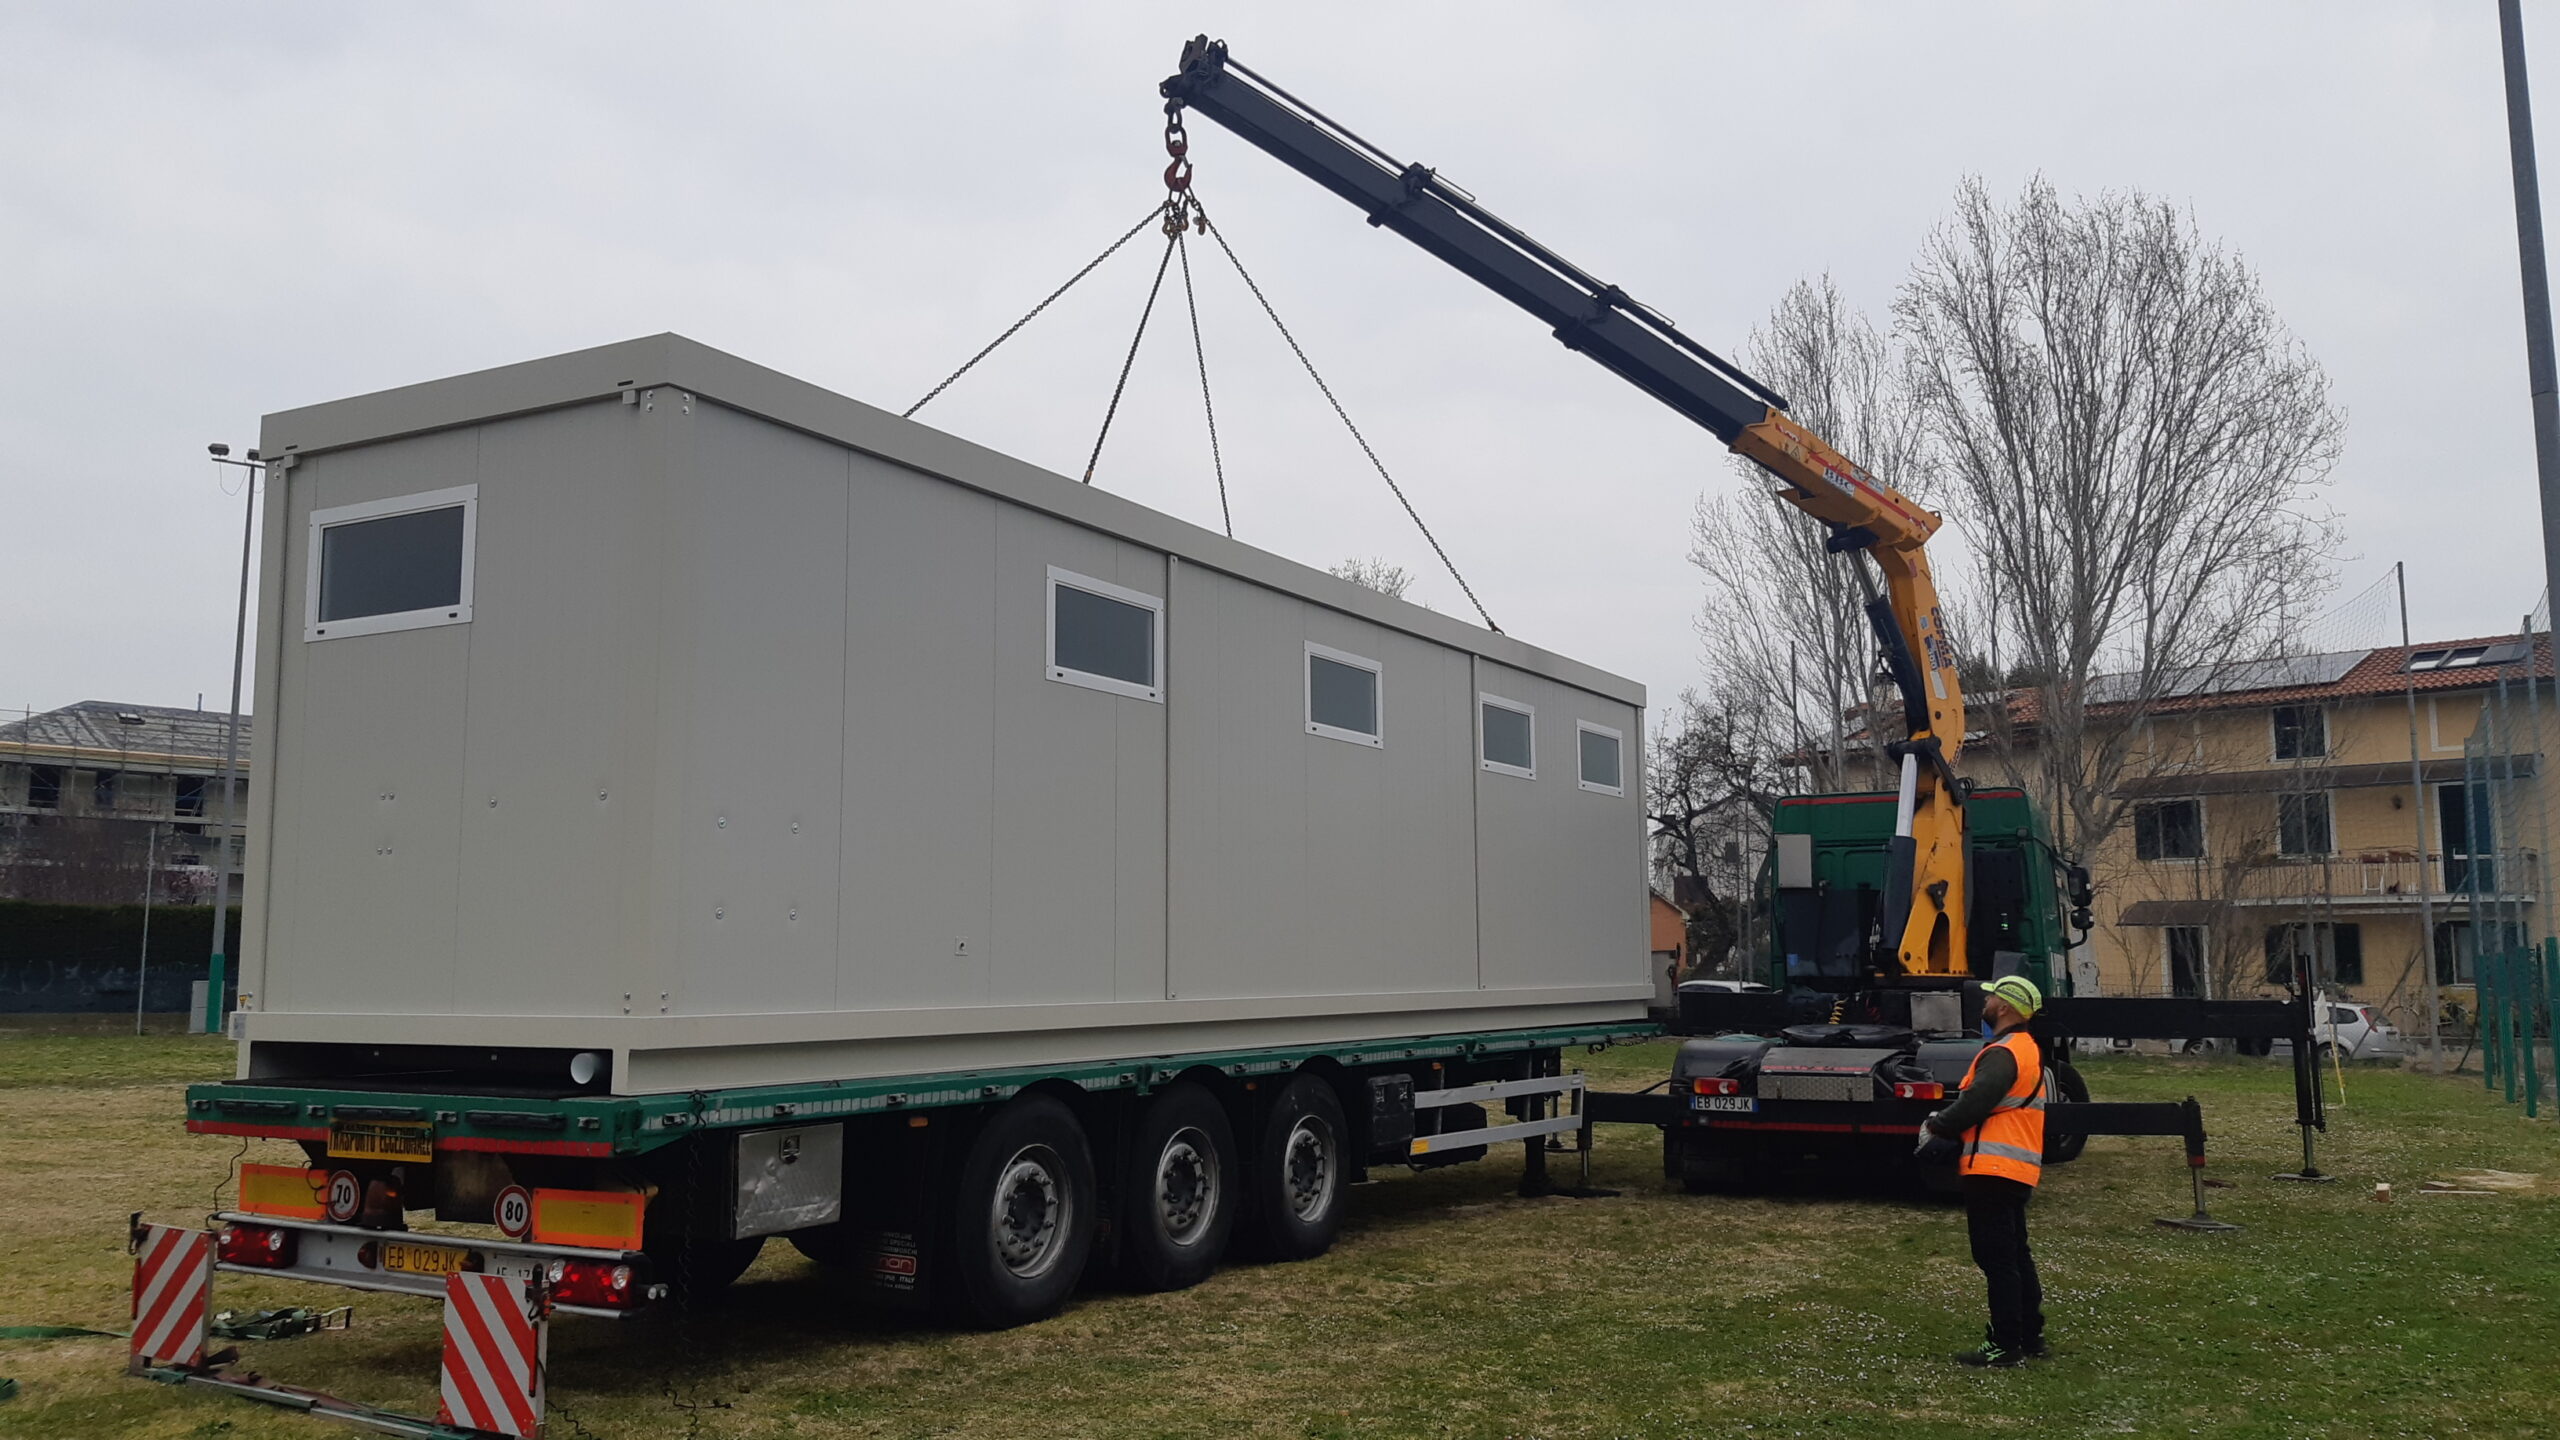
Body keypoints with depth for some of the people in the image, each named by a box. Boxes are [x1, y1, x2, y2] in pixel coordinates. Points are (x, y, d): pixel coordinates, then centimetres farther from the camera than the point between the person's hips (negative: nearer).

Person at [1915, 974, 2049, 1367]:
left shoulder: (2003, 1054, -16)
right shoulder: (2027, 1050, 18)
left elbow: (1976, 1103, -23)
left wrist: (1935, 1126, -6)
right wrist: (1946, 1128, 8)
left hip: (1993, 1170, -11)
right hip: (2017, 1171, 11)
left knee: (1997, 1258, -6)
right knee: (2015, 1255, 17)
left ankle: (2006, 1346, -3)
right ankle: (2030, 1338, 24)